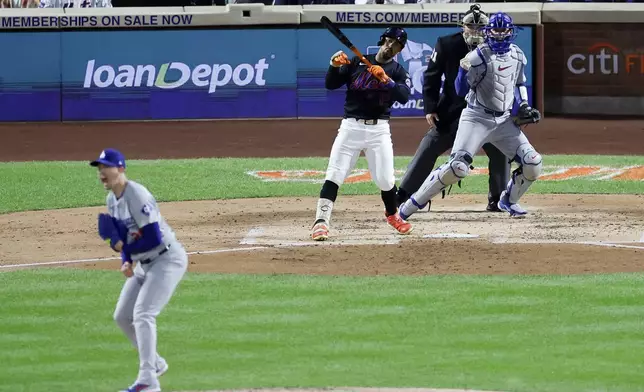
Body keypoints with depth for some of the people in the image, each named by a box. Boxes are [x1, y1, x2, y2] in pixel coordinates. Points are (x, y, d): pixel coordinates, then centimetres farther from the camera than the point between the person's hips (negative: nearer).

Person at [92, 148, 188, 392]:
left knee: (142, 314, -21)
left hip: (167, 259, -10)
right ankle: (155, 363, 29)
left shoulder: (136, 196, -23)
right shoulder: (112, 200, 6)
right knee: (122, 317, 12)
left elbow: (154, 238, -28)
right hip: (144, 263, 10)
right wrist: (126, 261, -3)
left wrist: (122, 246, -18)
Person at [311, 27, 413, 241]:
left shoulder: (397, 71, 6)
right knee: (334, 175, -11)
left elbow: (404, 96, -13)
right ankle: (321, 221, -14)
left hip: (379, 129, 0)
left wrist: (385, 79, -26)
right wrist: (334, 67, -17)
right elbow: (331, 84, 2)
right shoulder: (357, 62, 7)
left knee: (385, 179, -1)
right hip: (351, 126, 0)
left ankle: (393, 215, 28)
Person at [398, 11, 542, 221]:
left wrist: (524, 106, 9)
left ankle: (509, 200, 22)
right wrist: (463, 70, -32)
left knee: (532, 163, -6)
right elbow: (461, 91, -14)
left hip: (504, 121, 6)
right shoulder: (479, 56, -14)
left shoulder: (518, 56, 5)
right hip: (477, 118, -6)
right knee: (457, 167, -21)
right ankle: (413, 204, -9)